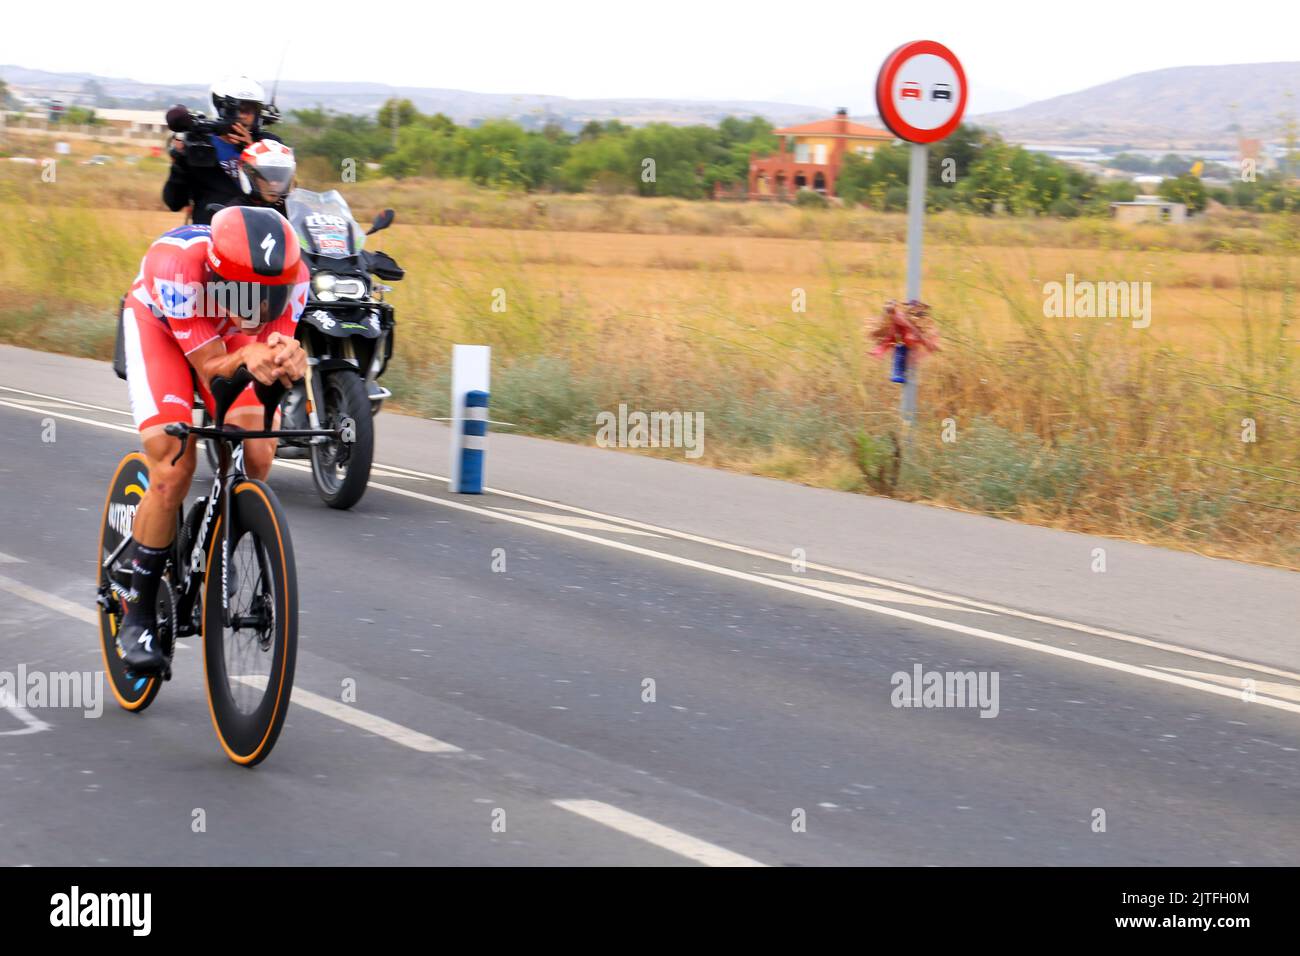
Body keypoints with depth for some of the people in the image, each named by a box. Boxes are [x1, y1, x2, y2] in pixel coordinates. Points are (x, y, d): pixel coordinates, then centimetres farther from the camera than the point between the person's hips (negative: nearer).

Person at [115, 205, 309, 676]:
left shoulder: (291, 273, -32)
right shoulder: (177, 266, -42)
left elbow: (279, 342, -30)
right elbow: (211, 368, -37)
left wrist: (286, 361, -54)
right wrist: (248, 358, -59)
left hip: (229, 333, 3)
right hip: (157, 321, -3)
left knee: (256, 454, -17)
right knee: (174, 466, -19)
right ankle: (137, 616, -6)